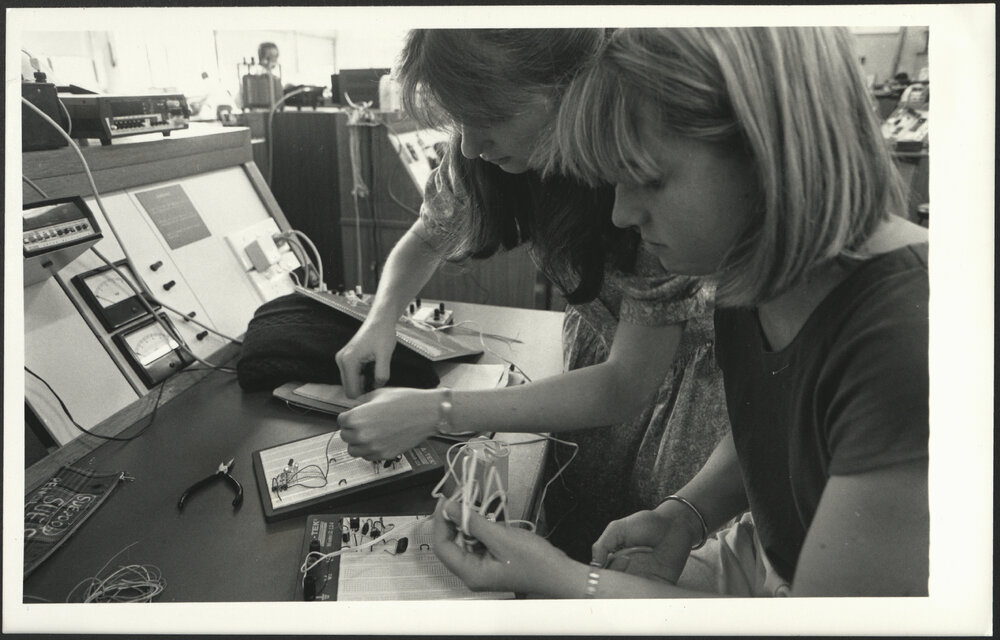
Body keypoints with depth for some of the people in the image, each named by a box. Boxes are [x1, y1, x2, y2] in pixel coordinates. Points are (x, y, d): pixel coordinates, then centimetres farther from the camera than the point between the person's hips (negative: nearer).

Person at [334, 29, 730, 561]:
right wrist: (381, 319, -19)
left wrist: (436, 412, -34)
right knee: (566, 536, 8)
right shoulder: (481, 156, -18)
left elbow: (626, 387, -30)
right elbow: (424, 243, 3)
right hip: (600, 347, 4)